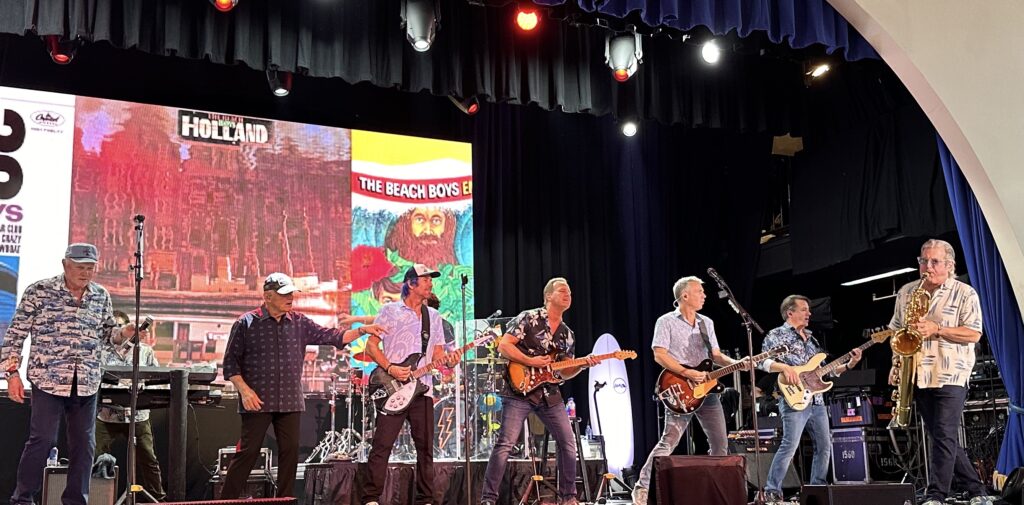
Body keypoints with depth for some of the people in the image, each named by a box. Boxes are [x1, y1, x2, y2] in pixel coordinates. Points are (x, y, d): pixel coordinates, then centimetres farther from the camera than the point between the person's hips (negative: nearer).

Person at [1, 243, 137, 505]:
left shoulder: (101, 296, 8)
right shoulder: (39, 291, -3)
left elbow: (107, 333, 17)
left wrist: (125, 331, -4)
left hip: (87, 384, 4)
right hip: (48, 380, -4)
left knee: (84, 444, 7)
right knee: (42, 439, -4)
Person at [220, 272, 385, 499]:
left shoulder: (299, 322, 9)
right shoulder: (246, 323, -3)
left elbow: (330, 336, 7)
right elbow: (231, 362, -2)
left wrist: (361, 330, -5)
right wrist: (244, 390, -13)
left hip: (290, 402, 4)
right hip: (258, 401, -4)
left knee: (290, 452, 6)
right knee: (248, 452, -4)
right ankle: (227, 499, 5)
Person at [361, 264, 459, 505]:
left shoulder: (433, 316, 17)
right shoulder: (390, 311, 2)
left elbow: (437, 354, 16)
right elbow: (371, 346, 0)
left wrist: (448, 359, -7)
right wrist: (390, 368, -14)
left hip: (422, 390, 5)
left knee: (425, 447, 6)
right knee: (382, 446, -7)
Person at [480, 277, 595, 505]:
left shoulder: (568, 334, 14)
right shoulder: (529, 318, -5)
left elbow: (564, 372, 16)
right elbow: (504, 346, -10)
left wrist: (583, 364, -2)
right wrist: (531, 362, -18)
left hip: (549, 395, 7)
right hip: (520, 389, -6)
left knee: (568, 443, 6)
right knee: (506, 443, -13)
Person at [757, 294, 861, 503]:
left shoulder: (811, 338, 21)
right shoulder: (776, 335, -1)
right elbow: (764, 361, -12)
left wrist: (849, 364, 9)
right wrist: (785, 367, -26)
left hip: (817, 401, 8)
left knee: (824, 446, 10)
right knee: (790, 446, -15)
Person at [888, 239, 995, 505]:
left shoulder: (965, 293, -2)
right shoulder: (906, 292, 12)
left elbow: (973, 334, -9)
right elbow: (895, 330, 18)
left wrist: (936, 329, -19)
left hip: (950, 376, -6)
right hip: (918, 376, 6)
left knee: (944, 437, -10)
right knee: (939, 438, 10)